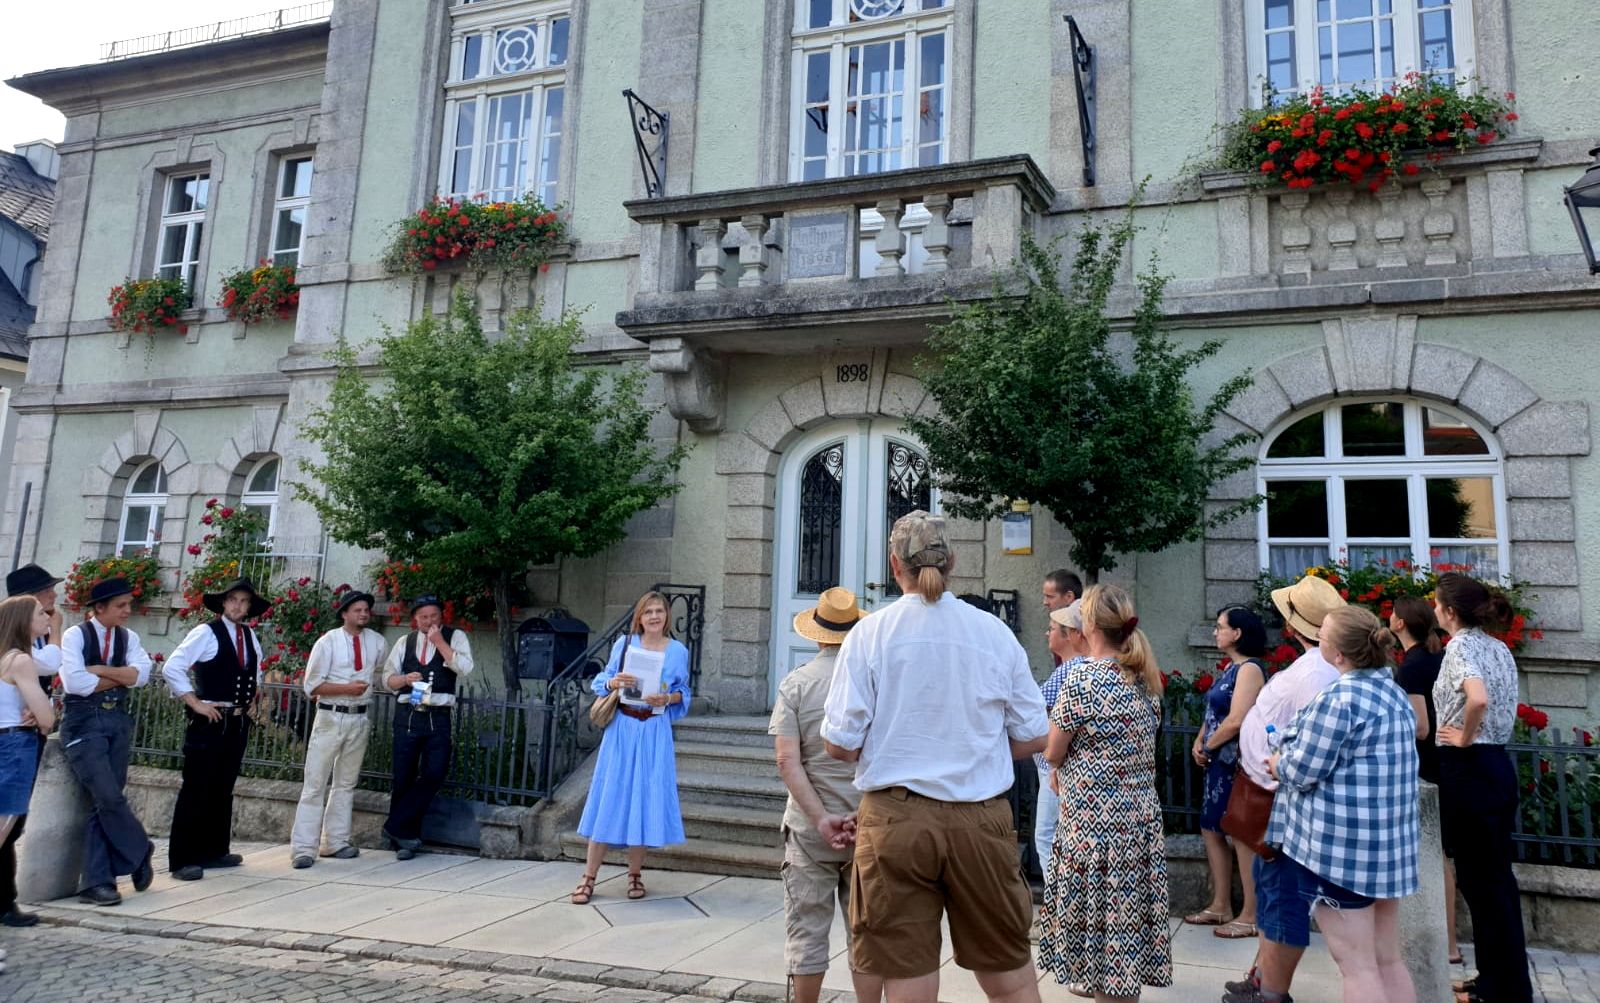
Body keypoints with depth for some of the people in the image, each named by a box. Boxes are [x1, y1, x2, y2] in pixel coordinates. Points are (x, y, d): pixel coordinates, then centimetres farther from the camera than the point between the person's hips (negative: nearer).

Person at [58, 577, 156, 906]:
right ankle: (140, 852, 10)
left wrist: (99, 670, -11)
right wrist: (118, 678, -6)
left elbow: (141, 674, -6)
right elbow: (74, 682, -16)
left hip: (118, 722, 5)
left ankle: (96, 881, 11)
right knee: (109, 797, -12)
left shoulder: (129, 638, 9)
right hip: (83, 723, -4)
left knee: (103, 802, 5)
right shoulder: (75, 636, -4)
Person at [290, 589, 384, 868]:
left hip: (360, 719, 5)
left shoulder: (377, 641, 3)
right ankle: (303, 848, -1)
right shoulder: (328, 642, -8)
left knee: (346, 782, 12)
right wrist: (347, 688, -18)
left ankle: (335, 842, 22)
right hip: (330, 718, -4)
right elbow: (312, 686, -9)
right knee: (315, 784, -4)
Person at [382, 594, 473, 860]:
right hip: (406, 716, 2)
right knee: (404, 778, 5)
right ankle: (405, 838, 15)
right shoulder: (404, 642, 14)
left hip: (438, 717, -2)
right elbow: (388, 679, 14)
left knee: (434, 775, -10)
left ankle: (396, 827, 4)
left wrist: (439, 642, -12)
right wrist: (405, 678, -7)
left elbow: (465, 668, -11)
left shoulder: (455, 637, 5)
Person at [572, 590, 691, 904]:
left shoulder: (678, 651, 4)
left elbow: (684, 693, 9)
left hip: (654, 733, 0)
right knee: (609, 797, 0)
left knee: (644, 799, 3)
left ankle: (635, 874, 18)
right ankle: (589, 877, 7)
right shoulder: (625, 644, 3)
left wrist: (669, 698, -11)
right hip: (621, 729, 0)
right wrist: (614, 682, -15)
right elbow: (601, 681, 6)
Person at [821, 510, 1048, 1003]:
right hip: (982, 819, 2)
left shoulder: (870, 633, -6)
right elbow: (1033, 738, 5)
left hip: (895, 819, -1)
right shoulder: (996, 633, 0)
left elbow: (840, 745, -6)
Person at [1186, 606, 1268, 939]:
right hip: (1219, 763, 10)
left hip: (1238, 764, -10)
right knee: (1212, 831, 14)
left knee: (1243, 837, -2)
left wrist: (1208, 747, -9)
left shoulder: (1249, 668, -15)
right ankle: (1221, 906, 24)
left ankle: (1250, 916, 7)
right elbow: (1213, 713, 17)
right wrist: (1199, 742, 1)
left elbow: (1236, 721, -22)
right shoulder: (1230, 667, 15)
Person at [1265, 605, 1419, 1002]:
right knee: (1389, 961, 15)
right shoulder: (1395, 694, 10)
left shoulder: (1339, 698, -19)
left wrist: (1277, 764, 4)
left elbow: (1302, 771, -17)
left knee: (1357, 967, -2)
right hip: (1389, 844, 9)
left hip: (1341, 845, -9)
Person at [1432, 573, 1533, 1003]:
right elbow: (1498, 703, 16)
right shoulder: (1499, 647, 11)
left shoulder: (1461, 645, -15)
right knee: (1496, 876, 16)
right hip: (1499, 764, 9)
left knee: (1479, 880, 1)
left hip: (1468, 769, -9)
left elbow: (1479, 698, -32)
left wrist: (1464, 737, -17)